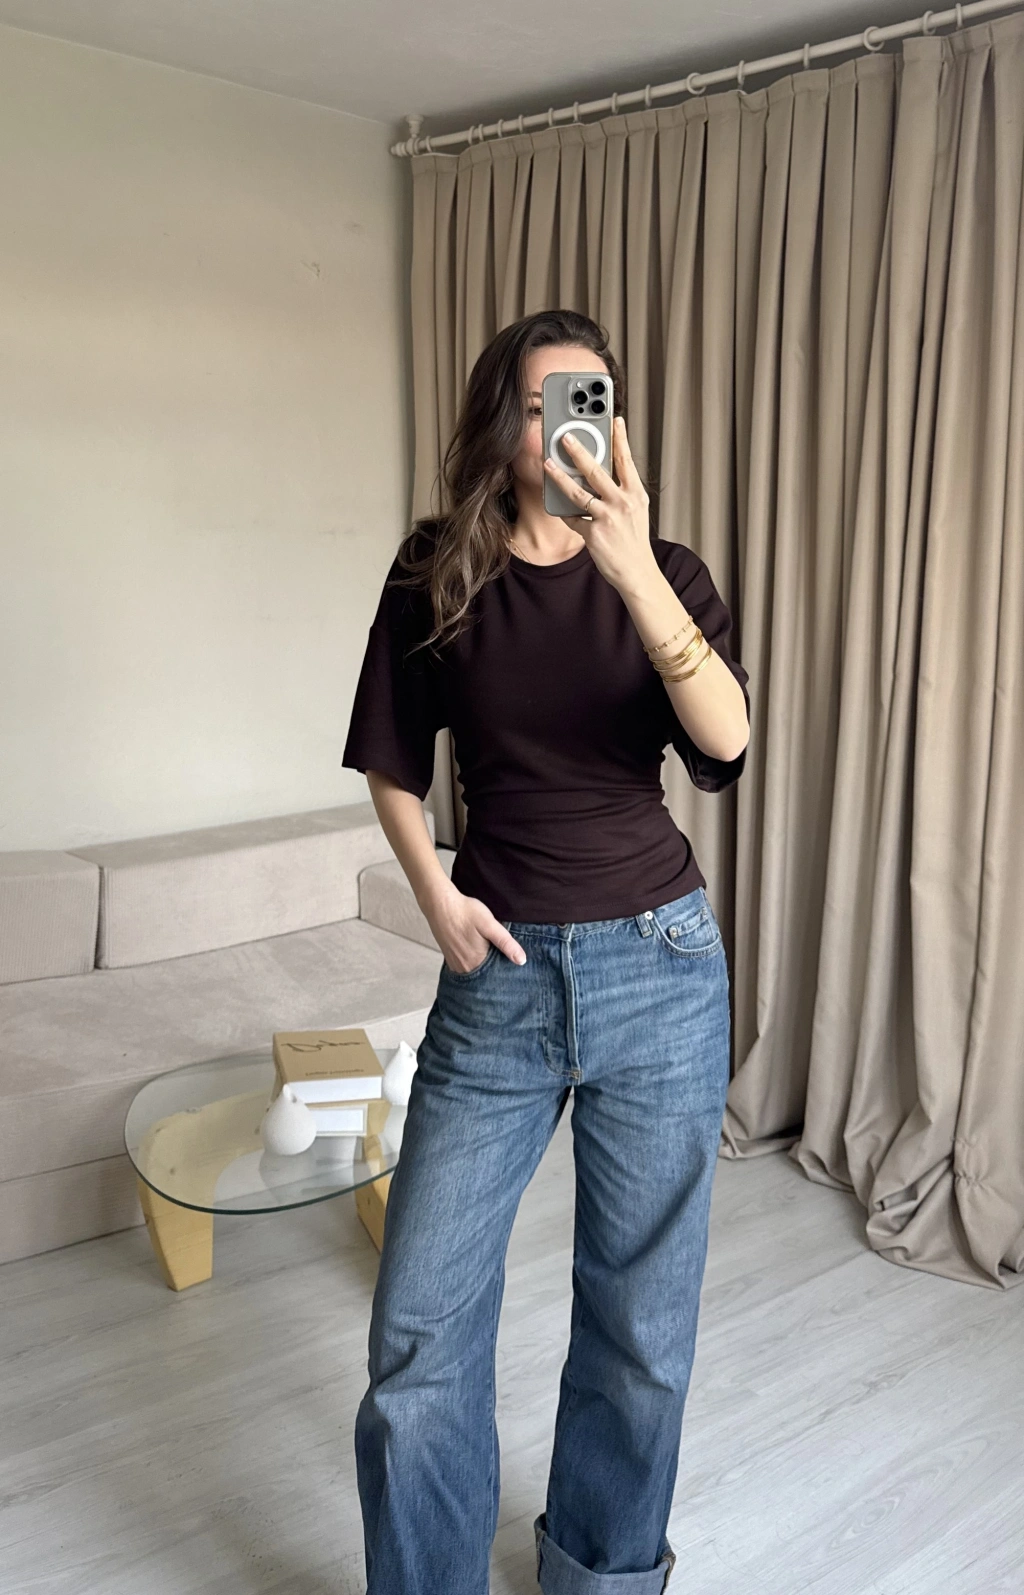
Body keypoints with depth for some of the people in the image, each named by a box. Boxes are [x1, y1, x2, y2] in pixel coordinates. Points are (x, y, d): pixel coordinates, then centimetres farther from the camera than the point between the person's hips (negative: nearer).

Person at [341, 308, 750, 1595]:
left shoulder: (663, 570, -1)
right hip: (500, 972, 1)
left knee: (641, 1316, 12)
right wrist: (436, 898, -4)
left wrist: (636, 573, -33)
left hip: (658, 967, 0)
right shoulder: (434, 577, 1)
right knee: (419, 1329, 0)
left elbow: (725, 740, -20)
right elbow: (392, 765, 10)